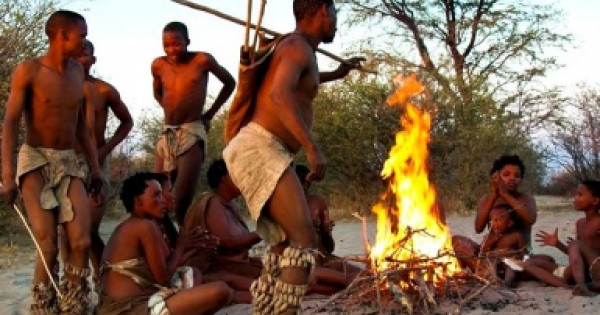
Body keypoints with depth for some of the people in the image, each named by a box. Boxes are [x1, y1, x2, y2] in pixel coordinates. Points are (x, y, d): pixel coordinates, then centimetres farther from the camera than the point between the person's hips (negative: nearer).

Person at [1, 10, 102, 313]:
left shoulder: (77, 70, 11)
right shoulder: (28, 70, -7)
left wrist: (94, 164, 17)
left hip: (69, 163, 5)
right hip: (35, 160, -5)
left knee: (81, 243, -8)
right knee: (48, 247, -13)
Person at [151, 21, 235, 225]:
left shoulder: (202, 60, -3)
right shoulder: (158, 65, 8)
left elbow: (230, 83, 10)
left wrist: (209, 115, 8)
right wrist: (172, 110, 13)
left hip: (192, 133, -5)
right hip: (167, 134, 5)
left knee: (182, 199, -13)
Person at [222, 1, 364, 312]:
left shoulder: (297, 48, 22)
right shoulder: (298, 46, -8)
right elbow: (279, 94, -28)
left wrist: (336, 73, 50)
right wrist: (312, 147, -34)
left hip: (260, 152, 11)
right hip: (260, 150, -11)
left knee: (285, 243, 17)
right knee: (304, 239, -20)